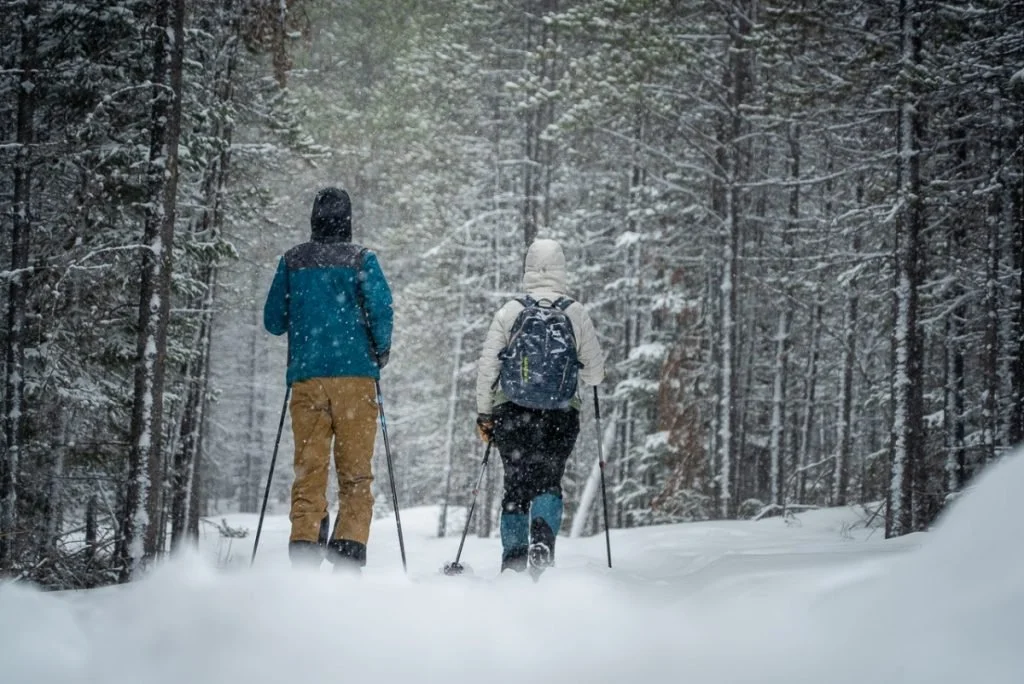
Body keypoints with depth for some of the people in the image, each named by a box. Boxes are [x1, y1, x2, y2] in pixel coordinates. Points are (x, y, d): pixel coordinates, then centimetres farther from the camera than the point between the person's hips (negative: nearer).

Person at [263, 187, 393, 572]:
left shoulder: (292, 262, 7)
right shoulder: (361, 260, 0)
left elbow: (273, 321, 11)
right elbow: (381, 311, -7)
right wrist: (381, 352, 10)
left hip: (306, 377, 2)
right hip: (355, 374, -2)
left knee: (309, 468, 4)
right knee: (355, 471, 3)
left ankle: (304, 544, -10)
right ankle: (348, 546, -8)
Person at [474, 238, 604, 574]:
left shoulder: (510, 311, -2)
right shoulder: (577, 313, -1)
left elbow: (487, 366, -1)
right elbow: (595, 374, 4)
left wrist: (484, 413, 9)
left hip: (511, 414, 1)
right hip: (561, 418, -1)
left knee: (516, 485, 12)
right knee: (548, 482, 6)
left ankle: (513, 561, 5)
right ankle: (543, 532, -23)